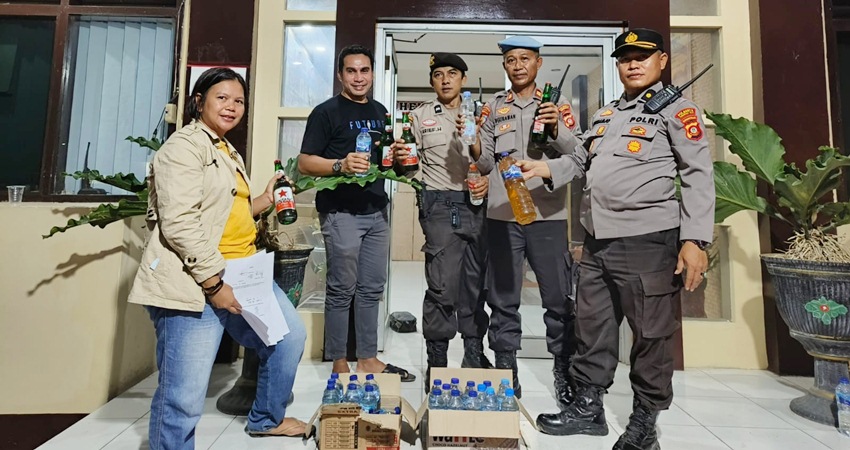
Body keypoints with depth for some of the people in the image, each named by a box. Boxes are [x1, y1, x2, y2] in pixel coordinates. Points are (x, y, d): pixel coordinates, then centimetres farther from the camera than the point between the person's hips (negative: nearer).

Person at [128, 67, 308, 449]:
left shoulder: (228, 153, 20)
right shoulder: (184, 146, -9)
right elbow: (179, 223, -19)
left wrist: (261, 202, 12)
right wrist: (214, 282, -19)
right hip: (195, 282, -9)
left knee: (290, 336, 16)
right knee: (183, 398, -5)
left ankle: (266, 418, 37)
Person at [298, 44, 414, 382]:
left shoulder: (380, 112, 17)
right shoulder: (326, 112, -2)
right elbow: (305, 163, -7)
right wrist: (341, 165, -24)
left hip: (376, 210, 7)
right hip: (341, 211, -6)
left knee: (372, 288, 11)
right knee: (342, 290, 0)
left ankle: (368, 358, 23)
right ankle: (339, 363, 14)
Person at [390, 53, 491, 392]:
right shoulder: (421, 116, 8)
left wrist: (488, 180, -5)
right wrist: (400, 159, -19)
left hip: (477, 203, 4)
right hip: (441, 204, -3)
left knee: (475, 282, 9)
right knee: (442, 285, -6)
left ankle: (474, 355, 23)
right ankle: (437, 362, 7)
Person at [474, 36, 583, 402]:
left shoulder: (558, 106, 10)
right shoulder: (493, 108, 13)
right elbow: (485, 164, 10)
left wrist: (556, 130, -15)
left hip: (548, 215, -1)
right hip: (502, 215, 1)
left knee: (559, 299, 4)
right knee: (503, 300, 6)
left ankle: (565, 375, 20)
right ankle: (506, 375, 19)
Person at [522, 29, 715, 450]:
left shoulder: (676, 108, 3)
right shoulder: (604, 115, 20)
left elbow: (698, 175, -4)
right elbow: (580, 160, 27)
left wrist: (694, 239, -14)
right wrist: (543, 167, 8)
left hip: (648, 240, -5)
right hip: (597, 241, 6)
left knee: (652, 335, 4)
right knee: (593, 327, 11)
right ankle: (588, 407, 26)